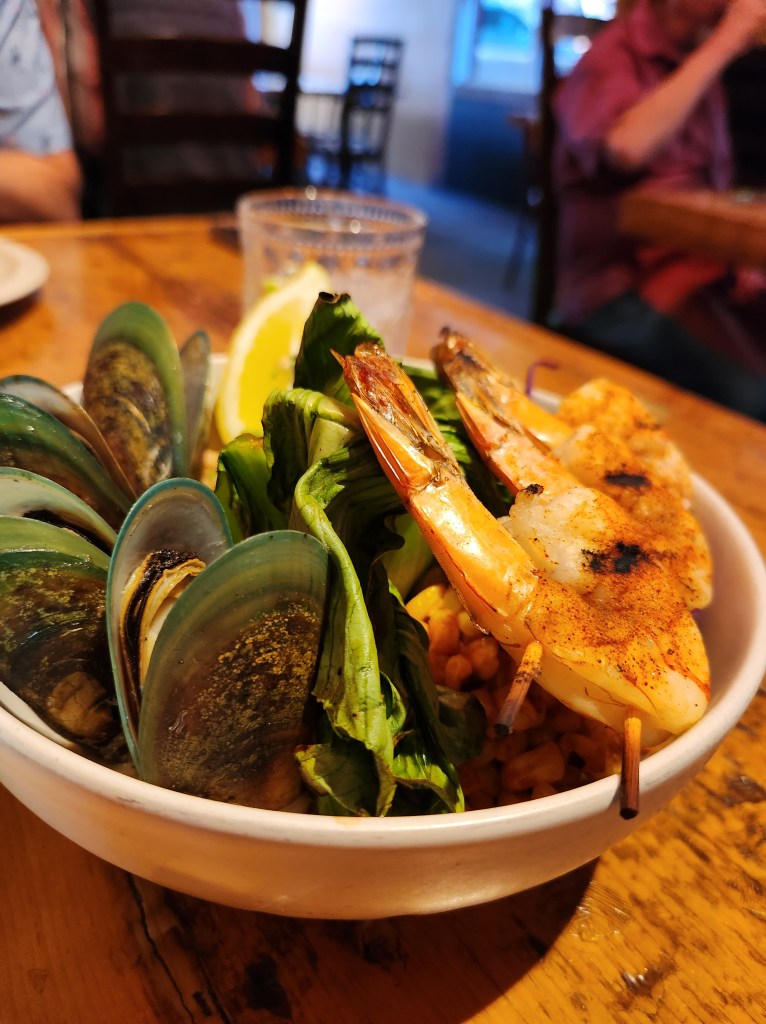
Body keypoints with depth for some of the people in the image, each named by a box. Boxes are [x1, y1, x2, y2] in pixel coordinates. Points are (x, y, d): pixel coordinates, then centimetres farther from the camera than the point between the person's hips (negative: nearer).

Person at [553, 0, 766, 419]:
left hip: (701, 270, 7)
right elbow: (627, 147, -26)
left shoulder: (701, 61, 18)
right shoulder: (612, 56, -3)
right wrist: (724, 44, -16)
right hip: (622, 285, -7)